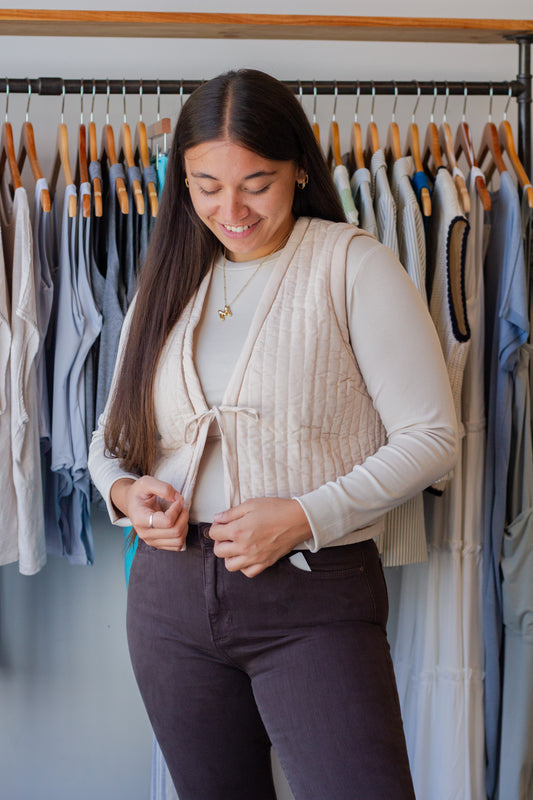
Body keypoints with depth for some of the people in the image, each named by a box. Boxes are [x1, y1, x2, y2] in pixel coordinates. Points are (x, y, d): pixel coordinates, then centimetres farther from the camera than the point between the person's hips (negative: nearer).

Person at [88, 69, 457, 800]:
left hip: (316, 599, -4)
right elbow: (113, 434, 16)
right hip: (171, 594, 5)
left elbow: (431, 435, -8)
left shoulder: (354, 265, -5)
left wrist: (307, 515, -18)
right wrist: (125, 490, -6)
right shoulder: (168, 281, 11)